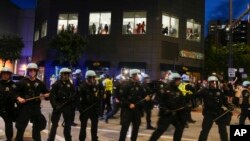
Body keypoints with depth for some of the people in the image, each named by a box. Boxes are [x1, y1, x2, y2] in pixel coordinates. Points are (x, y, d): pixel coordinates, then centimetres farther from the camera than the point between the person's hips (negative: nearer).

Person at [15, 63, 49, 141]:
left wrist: (47, 95, -7)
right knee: (21, 126, 3)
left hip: (36, 107, 4)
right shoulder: (22, 82, -2)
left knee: (39, 124, 14)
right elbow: (15, 92, -2)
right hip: (24, 107, -3)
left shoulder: (39, 83, 8)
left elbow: (45, 92, 15)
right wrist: (18, 98, -19)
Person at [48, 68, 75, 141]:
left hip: (67, 106, 3)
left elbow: (74, 95, 10)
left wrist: (72, 105, -3)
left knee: (68, 124, 10)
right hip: (58, 105, -3)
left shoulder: (70, 85, 7)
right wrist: (54, 105, -15)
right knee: (54, 124, 2)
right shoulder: (56, 84, -3)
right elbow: (51, 95, -7)